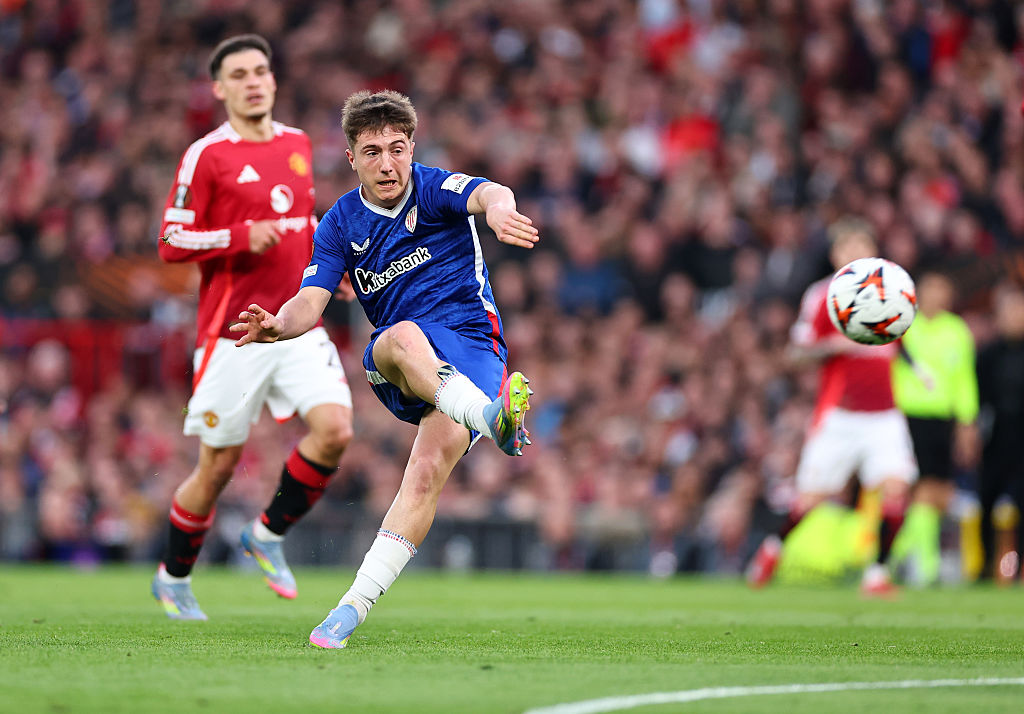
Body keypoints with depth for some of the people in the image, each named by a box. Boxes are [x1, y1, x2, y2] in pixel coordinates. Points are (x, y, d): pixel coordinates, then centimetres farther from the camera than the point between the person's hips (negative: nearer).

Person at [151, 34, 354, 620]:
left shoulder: (298, 144, 12)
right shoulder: (207, 155, -6)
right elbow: (172, 243, -8)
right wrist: (242, 236, -20)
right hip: (233, 332, -5)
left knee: (335, 429, -16)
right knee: (219, 466, 2)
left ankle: (269, 534, 6)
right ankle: (174, 577, 24)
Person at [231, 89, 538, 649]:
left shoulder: (433, 189, -2)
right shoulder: (340, 225, 7)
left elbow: (488, 194, -25)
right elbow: (309, 303, -1)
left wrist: (498, 208, -51)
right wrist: (278, 325, -26)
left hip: (471, 343, -2)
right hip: (393, 365, 2)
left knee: (427, 474, -23)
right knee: (404, 337, -37)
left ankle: (354, 607, -24)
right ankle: (490, 415, -61)